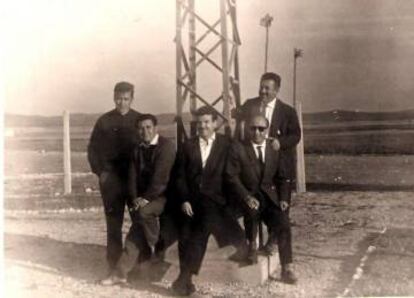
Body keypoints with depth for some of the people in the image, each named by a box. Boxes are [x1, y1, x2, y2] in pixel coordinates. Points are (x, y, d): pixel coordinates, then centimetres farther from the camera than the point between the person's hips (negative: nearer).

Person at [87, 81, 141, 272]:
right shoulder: (104, 121, 5)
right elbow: (92, 149, 7)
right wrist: (100, 172, -3)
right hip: (111, 178, 0)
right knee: (113, 222, 1)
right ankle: (114, 265, 8)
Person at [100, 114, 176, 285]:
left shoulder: (166, 146, -11)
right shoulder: (137, 150, 12)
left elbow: (161, 176, -19)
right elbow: (133, 177, 6)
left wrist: (146, 198, -22)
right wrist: (135, 198, -10)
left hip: (163, 196, -7)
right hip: (143, 199, 7)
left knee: (143, 211, -31)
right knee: (137, 232, -6)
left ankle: (156, 246, -11)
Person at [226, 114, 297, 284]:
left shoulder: (275, 149, 10)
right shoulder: (237, 148, -1)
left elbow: (282, 178, 15)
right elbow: (232, 177, -9)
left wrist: (283, 198, -3)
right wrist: (247, 197, -23)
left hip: (269, 195, 3)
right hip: (246, 196, -3)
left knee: (283, 221, -21)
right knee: (253, 209, -36)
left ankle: (287, 269, -7)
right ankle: (252, 246, -7)